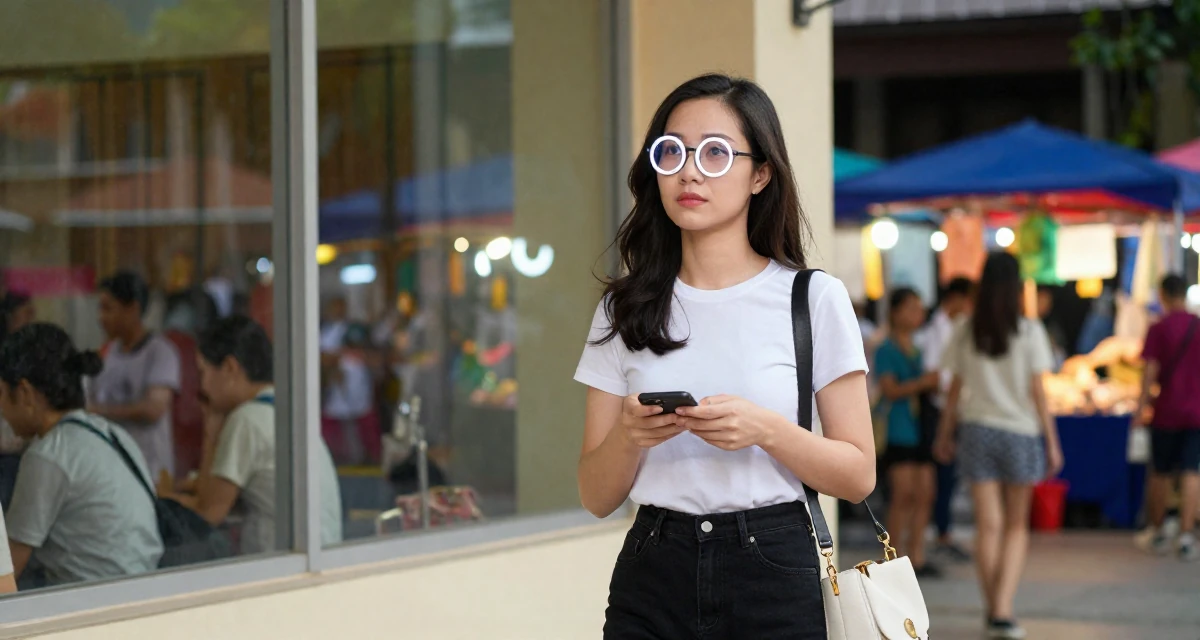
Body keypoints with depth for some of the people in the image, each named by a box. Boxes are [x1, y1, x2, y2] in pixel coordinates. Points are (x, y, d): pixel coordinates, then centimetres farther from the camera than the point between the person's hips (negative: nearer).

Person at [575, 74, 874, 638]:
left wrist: (765, 430, -19)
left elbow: (858, 475, -3)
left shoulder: (814, 298, -2)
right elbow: (597, 497, 4)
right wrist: (628, 436, -16)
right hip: (653, 576, 2)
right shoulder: (626, 310, 6)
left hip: (774, 574, -2)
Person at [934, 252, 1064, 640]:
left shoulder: (965, 334, 0)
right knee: (1017, 527, 9)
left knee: (989, 525, 7)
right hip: (1020, 432, -2)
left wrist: (945, 435, 16)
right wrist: (1052, 442, 0)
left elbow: (955, 390, 4)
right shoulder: (1030, 333, -7)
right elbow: (1037, 393, -6)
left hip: (976, 431, 2)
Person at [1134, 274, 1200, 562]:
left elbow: (1151, 370, -9)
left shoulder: (1159, 329, -6)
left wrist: (1142, 405, -4)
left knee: (1161, 473, 12)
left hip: (1166, 411, -1)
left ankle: (1157, 533, 24)